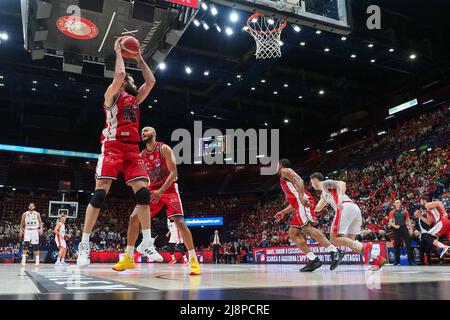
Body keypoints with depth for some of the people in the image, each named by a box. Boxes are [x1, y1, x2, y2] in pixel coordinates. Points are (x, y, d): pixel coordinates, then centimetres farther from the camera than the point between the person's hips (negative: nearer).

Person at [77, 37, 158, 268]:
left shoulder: (135, 100, 24)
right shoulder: (112, 95, 6)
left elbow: (151, 81, 21)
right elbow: (119, 74, -10)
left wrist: (139, 59, 22)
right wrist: (118, 51, 4)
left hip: (132, 149, 6)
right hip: (112, 147, -6)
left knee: (143, 192, -5)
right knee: (100, 194, -11)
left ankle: (147, 242, 0)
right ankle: (84, 245, -5)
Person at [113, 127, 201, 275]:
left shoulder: (164, 149, -10)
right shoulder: (141, 155, 7)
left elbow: (173, 172, -16)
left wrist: (161, 191, -25)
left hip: (169, 189, -5)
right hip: (152, 191, 5)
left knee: (180, 223, -17)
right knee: (134, 218, -8)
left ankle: (194, 260, -7)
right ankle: (128, 259, 3)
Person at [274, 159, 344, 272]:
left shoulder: (285, 171, 8)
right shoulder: (284, 181, 35)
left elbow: (299, 180, -12)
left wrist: (302, 197, -25)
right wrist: (282, 212, 34)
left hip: (304, 203, -10)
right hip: (300, 205, 10)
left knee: (307, 228, -24)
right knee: (293, 233, 5)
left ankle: (334, 251, -32)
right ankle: (313, 260, -6)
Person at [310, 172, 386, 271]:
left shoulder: (326, 183, 11)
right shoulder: (324, 193, 37)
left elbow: (342, 183, -8)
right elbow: (317, 208, 48)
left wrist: (340, 197, -24)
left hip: (346, 207, -9)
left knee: (334, 238, -9)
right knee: (349, 241, 9)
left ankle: (364, 247, -28)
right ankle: (378, 259, -5)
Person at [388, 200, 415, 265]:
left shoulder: (405, 211, 11)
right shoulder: (392, 212, 5)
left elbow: (408, 220, 11)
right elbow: (390, 222, 2)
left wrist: (411, 229, 1)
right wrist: (395, 226, -16)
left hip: (404, 228, 1)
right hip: (397, 229, -1)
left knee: (408, 244, -5)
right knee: (397, 245, 3)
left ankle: (411, 260, -4)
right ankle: (397, 260, 11)